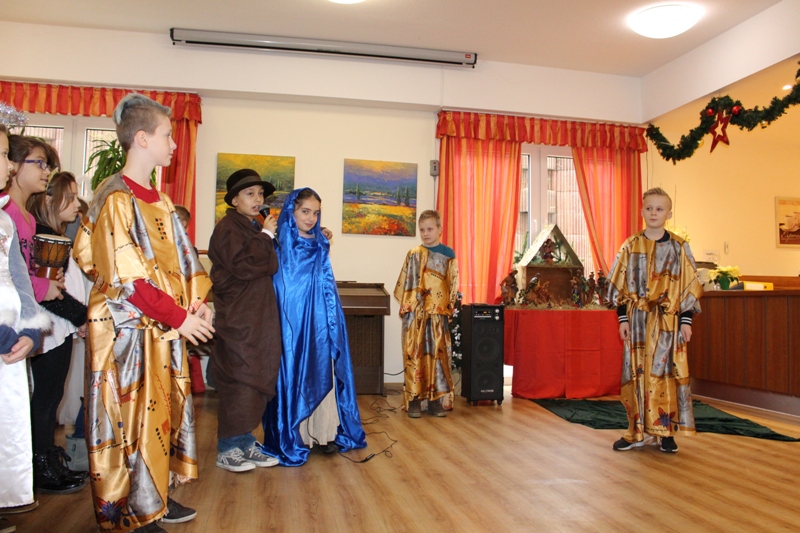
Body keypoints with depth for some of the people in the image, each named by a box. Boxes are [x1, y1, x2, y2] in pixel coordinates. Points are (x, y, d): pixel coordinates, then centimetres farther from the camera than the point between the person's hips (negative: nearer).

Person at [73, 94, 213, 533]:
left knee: (165, 407, 14)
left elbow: (179, 260, 14)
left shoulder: (160, 202, 12)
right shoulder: (116, 199, -14)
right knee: (131, 416, 1)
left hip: (166, 328, 8)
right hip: (128, 330, -8)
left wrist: (195, 302, -2)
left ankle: (156, 497, 29)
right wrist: (179, 317, -18)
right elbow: (126, 276, -20)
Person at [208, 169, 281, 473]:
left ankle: (245, 443, 20)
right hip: (237, 318, -9)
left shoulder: (256, 228, 19)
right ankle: (227, 450, 5)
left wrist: (266, 235, 1)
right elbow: (243, 266, -21)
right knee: (239, 382, -7)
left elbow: (271, 266, 14)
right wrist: (266, 236, -13)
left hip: (260, 317, 9)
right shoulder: (228, 228, -7)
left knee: (258, 381, 10)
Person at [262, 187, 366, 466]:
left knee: (323, 374, 5)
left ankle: (325, 432, 13)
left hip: (319, 321, 5)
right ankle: (293, 437, 9)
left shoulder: (320, 247, 12)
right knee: (293, 374, -1)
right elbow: (272, 289, -8)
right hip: (292, 321, -5)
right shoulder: (279, 245, -4)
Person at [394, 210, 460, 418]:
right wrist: (405, 306, -1)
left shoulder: (448, 254, 6)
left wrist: (449, 307, 0)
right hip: (415, 314, 0)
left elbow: (453, 285, 6)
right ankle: (414, 400, 6)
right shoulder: (413, 254, 5)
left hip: (438, 314, 1)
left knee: (438, 355, 3)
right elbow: (404, 283, 6)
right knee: (414, 355, 0)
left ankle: (435, 400, 12)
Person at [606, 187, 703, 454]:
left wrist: (686, 320, -3)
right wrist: (623, 318, 0)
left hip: (668, 320, -1)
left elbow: (688, 286, 3)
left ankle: (666, 432, 11)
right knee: (638, 374, 4)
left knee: (667, 373, 0)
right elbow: (620, 284, 5)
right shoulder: (630, 246, 5)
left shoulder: (679, 247, 3)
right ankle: (638, 431, 13)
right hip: (638, 320, 1)